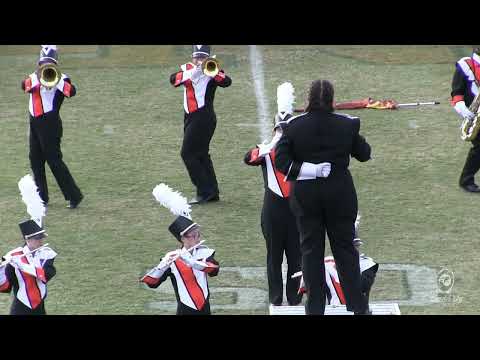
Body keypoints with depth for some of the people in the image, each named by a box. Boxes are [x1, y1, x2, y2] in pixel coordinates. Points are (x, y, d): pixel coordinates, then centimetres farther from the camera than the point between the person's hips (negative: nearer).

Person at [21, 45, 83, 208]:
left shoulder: (60, 78, -3)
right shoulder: (34, 77, 11)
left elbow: (71, 91, -23)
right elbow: (25, 85, -11)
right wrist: (38, 77, -26)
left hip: (50, 123, -6)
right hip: (35, 123, 6)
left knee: (54, 160, -8)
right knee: (35, 160, 10)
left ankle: (74, 196, -3)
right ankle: (42, 196, 21)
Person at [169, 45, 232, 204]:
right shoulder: (187, 68, 8)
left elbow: (227, 82, -23)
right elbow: (173, 79, -10)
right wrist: (191, 73, -24)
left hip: (204, 118, -7)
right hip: (190, 117, 7)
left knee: (188, 154, -9)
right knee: (200, 154, 13)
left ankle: (205, 192, -3)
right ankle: (212, 192, 22)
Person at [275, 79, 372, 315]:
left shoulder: (294, 126, -9)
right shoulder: (346, 125, -8)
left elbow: (280, 159, -13)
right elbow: (364, 154, 5)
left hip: (305, 194, 0)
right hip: (340, 193, 0)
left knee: (311, 249, 9)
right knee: (345, 247, 10)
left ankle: (315, 306, 10)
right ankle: (357, 305, 12)